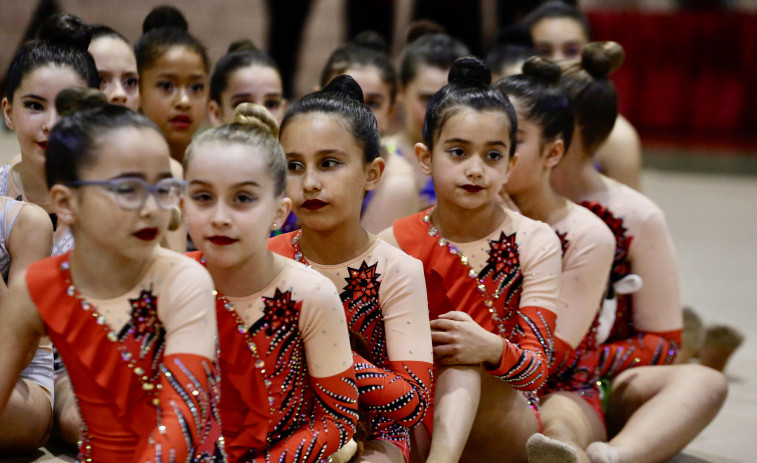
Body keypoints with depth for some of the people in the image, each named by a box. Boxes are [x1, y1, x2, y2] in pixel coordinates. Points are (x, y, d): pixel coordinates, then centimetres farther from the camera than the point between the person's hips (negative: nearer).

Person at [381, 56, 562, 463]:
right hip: (417, 422, 3)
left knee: (463, 369, -37)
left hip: (507, 424, -3)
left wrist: (492, 349, -33)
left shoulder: (535, 242, -2)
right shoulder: (394, 245, 3)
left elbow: (537, 367, -9)